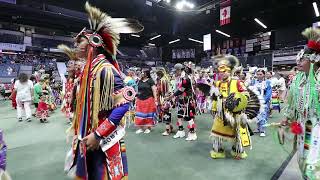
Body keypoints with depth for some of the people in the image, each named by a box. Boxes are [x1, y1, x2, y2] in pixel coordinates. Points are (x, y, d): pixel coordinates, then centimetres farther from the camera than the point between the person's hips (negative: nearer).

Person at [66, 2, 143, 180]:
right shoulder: (87, 70, 8)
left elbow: (123, 104, -25)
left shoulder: (105, 69, -18)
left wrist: (98, 135, -22)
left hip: (103, 142, -8)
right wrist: (79, 133, 14)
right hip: (87, 140, 8)